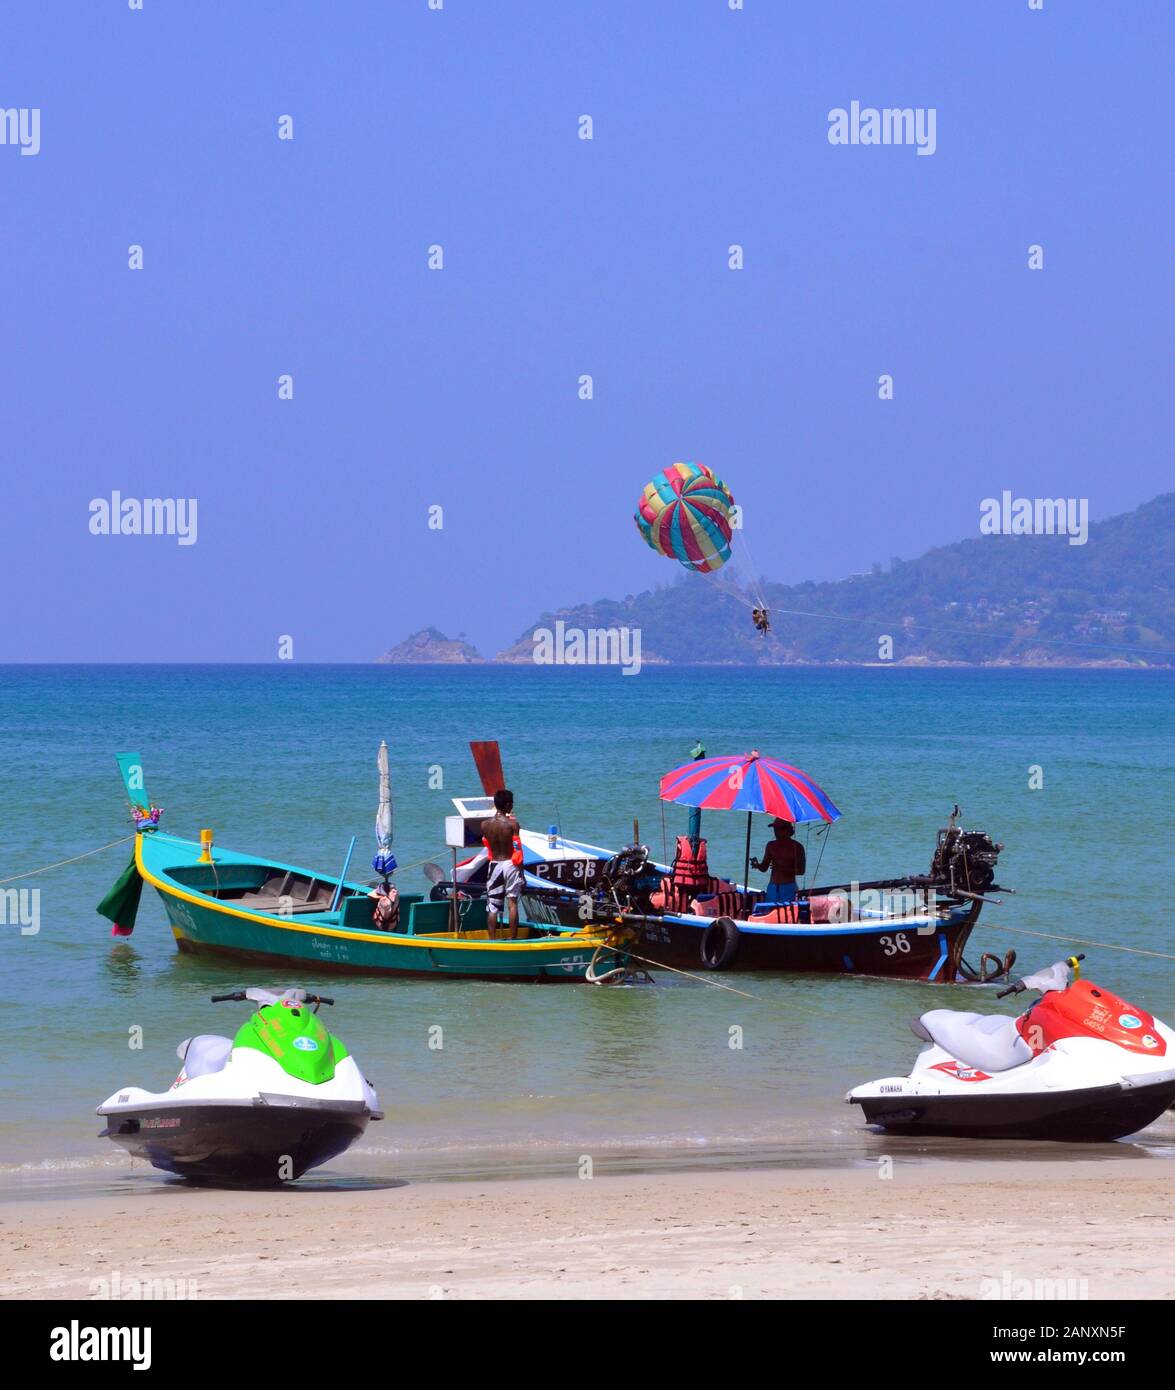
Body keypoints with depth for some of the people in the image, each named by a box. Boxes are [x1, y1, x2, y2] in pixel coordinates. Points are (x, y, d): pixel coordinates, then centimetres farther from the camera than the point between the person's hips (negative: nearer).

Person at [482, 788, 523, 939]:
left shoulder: (485, 824, -2)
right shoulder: (512, 823, -10)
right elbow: (517, 849, -11)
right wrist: (521, 871, -3)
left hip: (494, 864, 2)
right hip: (510, 864, -2)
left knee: (492, 905, 6)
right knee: (512, 903, 3)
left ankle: (492, 939, 5)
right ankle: (513, 938, 3)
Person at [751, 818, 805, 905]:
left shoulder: (797, 847, -3)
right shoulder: (771, 845, 10)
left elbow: (801, 870, -5)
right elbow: (764, 868, 11)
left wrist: (783, 868, -19)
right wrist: (757, 865, -12)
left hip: (789, 888, -4)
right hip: (772, 887, 4)